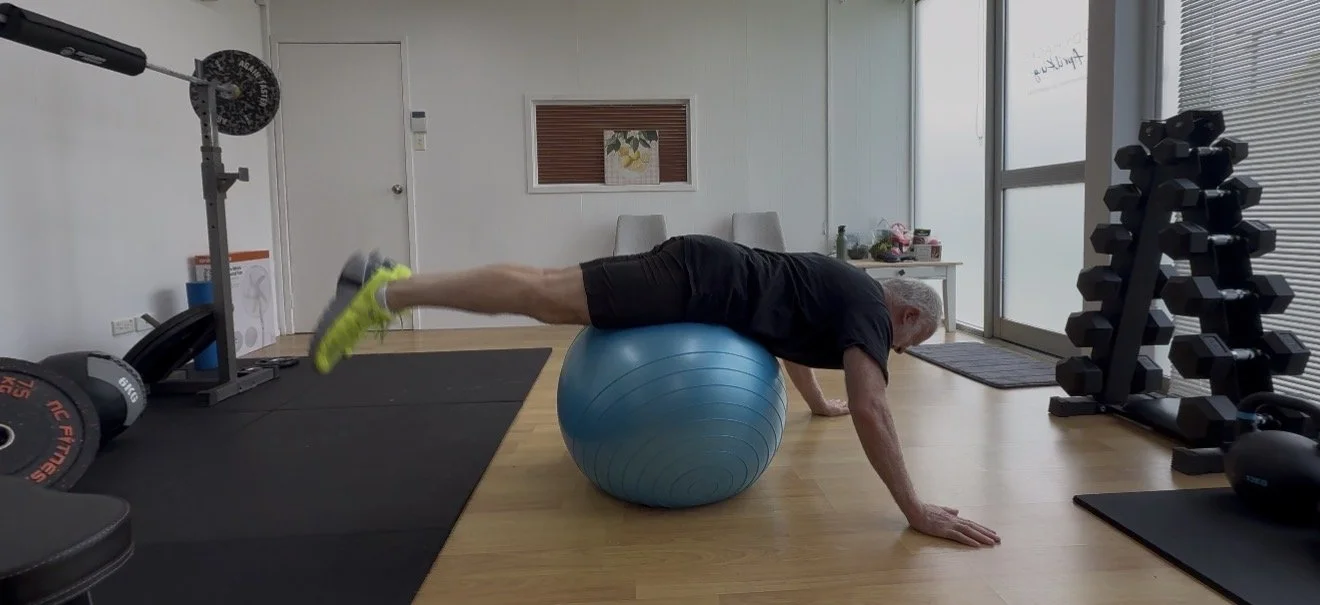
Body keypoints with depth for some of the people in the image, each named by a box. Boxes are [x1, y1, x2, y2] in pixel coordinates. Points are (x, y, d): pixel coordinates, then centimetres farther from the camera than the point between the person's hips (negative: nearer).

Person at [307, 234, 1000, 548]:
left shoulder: (845, 292, 24)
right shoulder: (868, 308, -5)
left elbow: (792, 336, 43)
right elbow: (871, 408, -18)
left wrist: (819, 403, 55)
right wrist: (916, 510, -14)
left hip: (697, 276, 9)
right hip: (699, 278, -9)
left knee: (548, 290, 7)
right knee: (547, 298, -16)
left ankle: (392, 279, 11)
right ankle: (389, 290, -15)